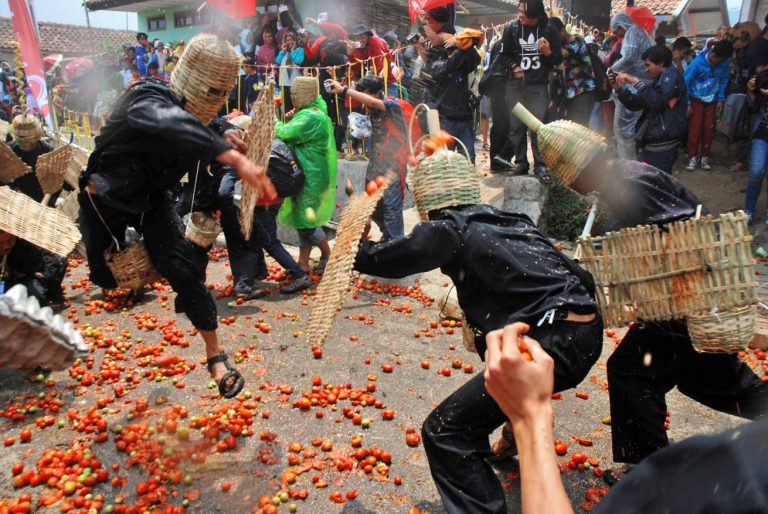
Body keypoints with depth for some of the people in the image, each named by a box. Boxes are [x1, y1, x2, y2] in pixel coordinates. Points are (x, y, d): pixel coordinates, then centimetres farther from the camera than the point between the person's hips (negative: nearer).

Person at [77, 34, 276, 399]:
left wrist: (221, 140, -17)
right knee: (105, 277, 13)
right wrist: (235, 158, -72)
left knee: (181, 269, -15)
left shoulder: (190, 108, -11)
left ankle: (215, 355, -8)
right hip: (106, 198, -3)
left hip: (151, 198, 4)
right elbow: (171, 125, -58)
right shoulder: (148, 101, -33)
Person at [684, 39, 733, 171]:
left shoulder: (725, 62, -11)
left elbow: (723, 81, 3)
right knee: (695, 128, -8)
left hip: (712, 100, 3)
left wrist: (721, 99, -1)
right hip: (696, 99, -3)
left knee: (709, 128, 1)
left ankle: (704, 156, 11)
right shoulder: (698, 63, -20)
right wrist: (687, 103, -12)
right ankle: (692, 157, 0)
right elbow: (686, 82, -13)